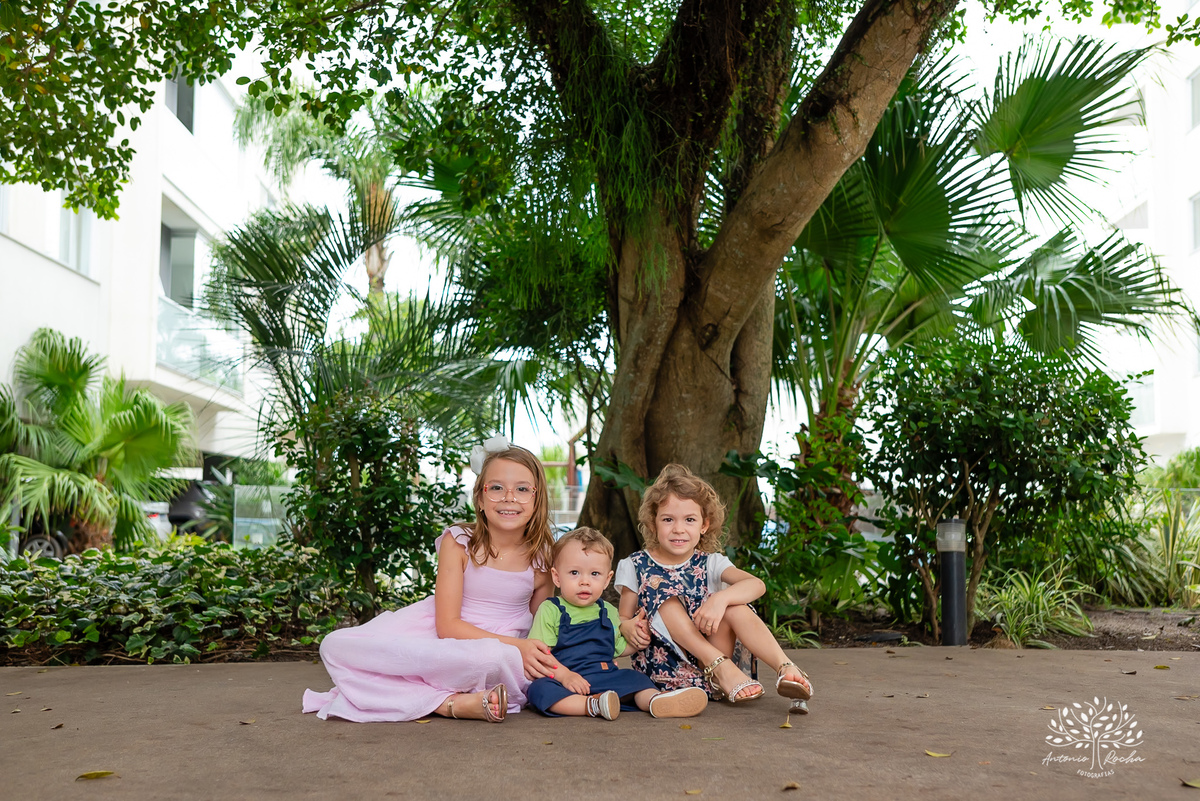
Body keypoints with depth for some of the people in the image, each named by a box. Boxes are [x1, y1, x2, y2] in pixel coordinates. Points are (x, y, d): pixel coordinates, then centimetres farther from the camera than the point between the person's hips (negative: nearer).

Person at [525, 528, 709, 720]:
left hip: (606, 677, 5)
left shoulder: (608, 612, 17)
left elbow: (618, 648, 27)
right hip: (565, 681, -5)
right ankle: (592, 705, -44)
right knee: (539, 689, -31)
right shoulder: (550, 610, -1)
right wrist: (564, 675, -23)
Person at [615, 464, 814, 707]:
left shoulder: (710, 563, 4)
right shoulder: (635, 567, 4)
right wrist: (627, 627, -21)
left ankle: (786, 668, -34)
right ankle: (722, 667, -32)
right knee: (660, 589, -22)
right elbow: (622, 618, 5)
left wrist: (721, 598, -34)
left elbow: (757, 584, -14)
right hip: (662, 665, -1)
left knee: (734, 606, -22)